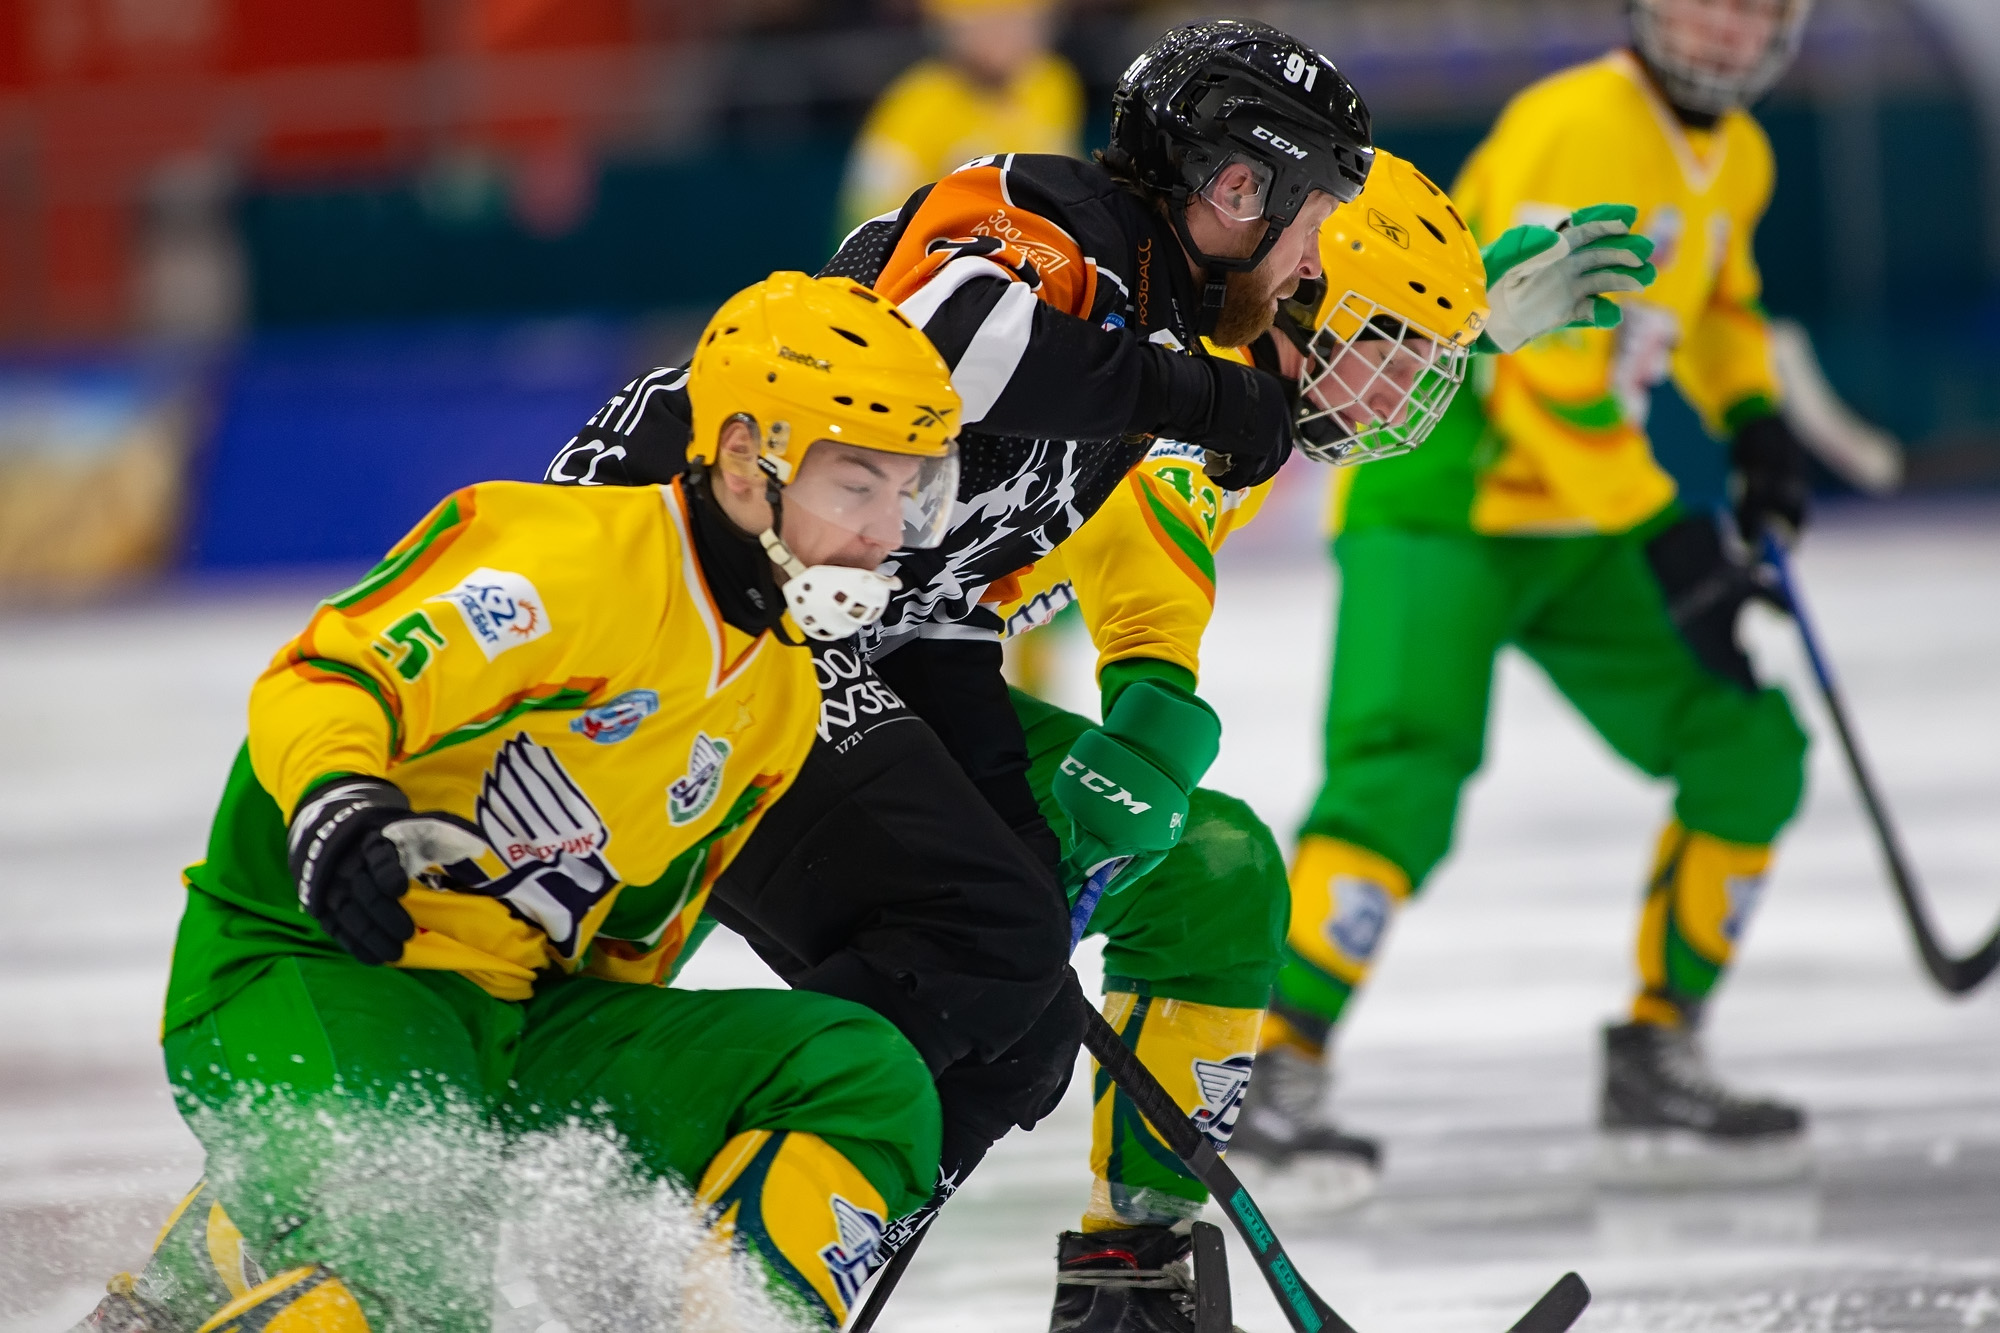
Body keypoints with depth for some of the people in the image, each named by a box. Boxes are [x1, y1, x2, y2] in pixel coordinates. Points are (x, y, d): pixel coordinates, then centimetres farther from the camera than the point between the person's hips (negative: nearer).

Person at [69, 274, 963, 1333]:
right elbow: (322, 678, -23)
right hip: (304, 971, -9)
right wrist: (335, 801, -44)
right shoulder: (575, 559, -14)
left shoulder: (781, 698, 15)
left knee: (868, 1080, -8)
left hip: (520, 1008, 9)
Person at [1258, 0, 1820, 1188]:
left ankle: (1658, 1058, 10)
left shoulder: (1739, 159, 10)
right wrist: (1664, 536, -26)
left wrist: (1753, 419, 11)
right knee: (1408, 773, -26)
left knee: (1750, 748, 2)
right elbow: (1538, 358, -25)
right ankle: (1276, 1070, -25)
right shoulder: (1575, 130, -19)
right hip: (1436, 500, -9)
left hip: (1578, 528, 9)